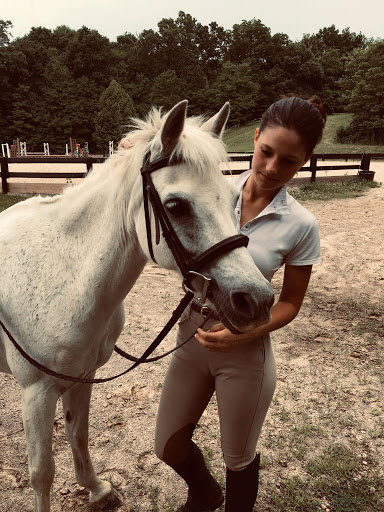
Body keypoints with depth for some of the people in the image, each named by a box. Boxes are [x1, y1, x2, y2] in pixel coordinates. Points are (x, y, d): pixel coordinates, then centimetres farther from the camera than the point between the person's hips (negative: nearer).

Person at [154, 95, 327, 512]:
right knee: (168, 448, 19)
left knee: (238, 459, 18)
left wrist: (243, 333, -21)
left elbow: (290, 302, -3)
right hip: (191, 337, 4)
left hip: (244, 353, -3)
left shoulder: (301, 226, -13)